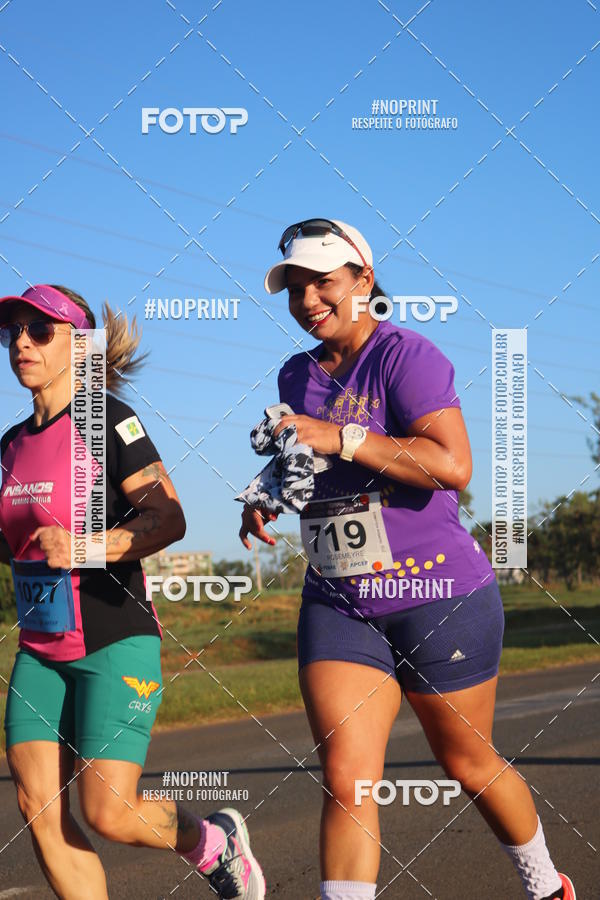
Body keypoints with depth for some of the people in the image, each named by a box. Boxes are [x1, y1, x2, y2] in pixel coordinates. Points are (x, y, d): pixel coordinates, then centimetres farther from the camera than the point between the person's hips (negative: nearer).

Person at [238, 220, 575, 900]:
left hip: (438, 597, -5)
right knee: (345, 780, -10)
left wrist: (339, 438, -27)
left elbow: (453, 466, -26)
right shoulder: (296, 377, 10)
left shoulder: (406, 355, -12)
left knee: (468, 763, 13)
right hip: (337, 606, 5)